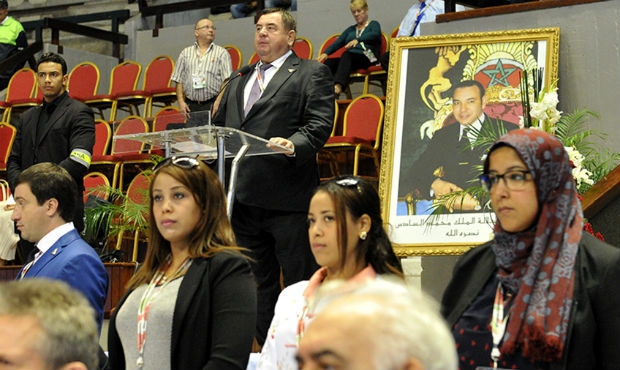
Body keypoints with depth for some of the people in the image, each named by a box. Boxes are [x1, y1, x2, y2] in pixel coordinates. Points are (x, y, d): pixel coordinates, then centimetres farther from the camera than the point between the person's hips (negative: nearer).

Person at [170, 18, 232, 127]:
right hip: (192, 107, 2)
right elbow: (179, 80, 13)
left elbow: (227, 81, -2)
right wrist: (181, 101, 0)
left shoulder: (222, 53, 8)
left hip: (212, 106, -2)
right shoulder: (186, 53, 16)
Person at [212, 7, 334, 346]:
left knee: (300, 285, -4)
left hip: (287, 197, -6)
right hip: (243, 197, 7)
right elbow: (220, 126, 23)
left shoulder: (311, 74, 4)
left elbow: (319, 124, -8)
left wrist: (294, 145, -26)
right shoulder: (238, 82, 24)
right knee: (258, 284, 12)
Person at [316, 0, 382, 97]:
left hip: (367, 59, -5)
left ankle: (338, 86, -62)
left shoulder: (373, 25, 15)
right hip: (349, 59, 5)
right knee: (328, 62, -26)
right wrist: (325, 53, -6)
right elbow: (338, 42, 15)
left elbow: (375, 35, -9)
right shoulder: (350, 30, 30)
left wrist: (357, 39, -28)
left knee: (346, 55, -38)